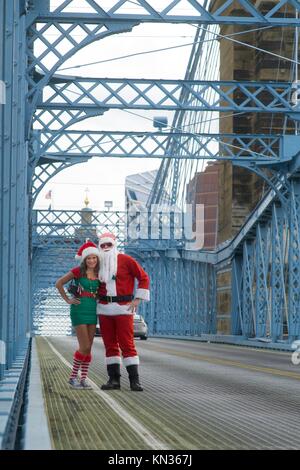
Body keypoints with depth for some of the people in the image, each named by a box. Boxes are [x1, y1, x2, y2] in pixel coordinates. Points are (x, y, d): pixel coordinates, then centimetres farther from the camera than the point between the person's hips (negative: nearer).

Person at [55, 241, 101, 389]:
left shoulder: (98, 274, 8)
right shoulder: (78, 271, -6)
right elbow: (59, 283, -3)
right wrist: (67, 300, -5)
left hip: (93, 310, 5)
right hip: (79, 310, -5)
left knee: (88, 348, 4)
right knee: (84, 347, -10)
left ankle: (83, 379, 9)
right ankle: (73, 377, 1)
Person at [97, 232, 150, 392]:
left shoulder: (126, 260, -3)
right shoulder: (99, 264, 11)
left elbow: (144, 278, -2)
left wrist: (137, 299, -7)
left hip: (123, 307, -5)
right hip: (104, 309, 5)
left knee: (127, 344, -8)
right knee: (110, 345, 5)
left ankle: (134, 380, -8)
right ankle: (114, 379, 7)